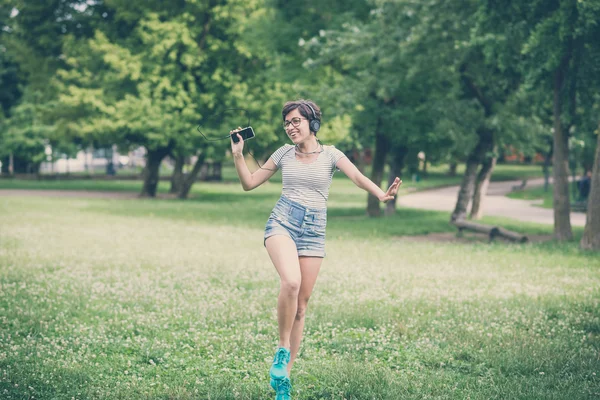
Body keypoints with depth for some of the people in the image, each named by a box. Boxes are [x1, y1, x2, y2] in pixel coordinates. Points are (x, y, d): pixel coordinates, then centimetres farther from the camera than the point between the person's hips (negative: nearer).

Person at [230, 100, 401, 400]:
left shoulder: (330, 155, 3)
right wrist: (238, 154, 0)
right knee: (291, 281, -30)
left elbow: (358, 177, -15)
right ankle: (283, 349, -13)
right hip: (282, 223, -1)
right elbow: (249, 183, 14)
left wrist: (381, 194, -34)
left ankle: (284, 375, 11)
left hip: (313, 231, 1)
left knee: (301, 305, 2)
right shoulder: (284, 153, 8)